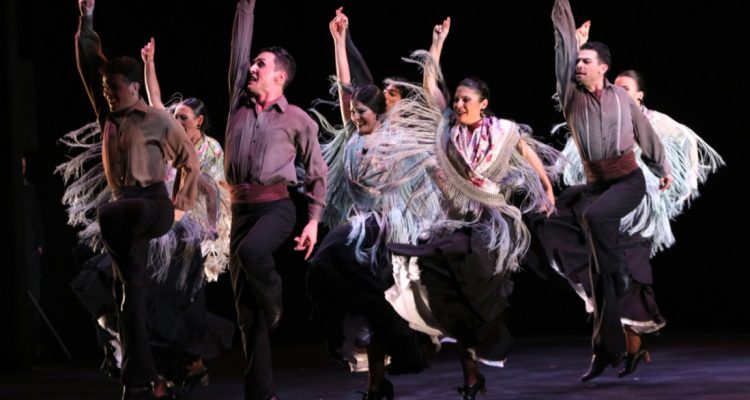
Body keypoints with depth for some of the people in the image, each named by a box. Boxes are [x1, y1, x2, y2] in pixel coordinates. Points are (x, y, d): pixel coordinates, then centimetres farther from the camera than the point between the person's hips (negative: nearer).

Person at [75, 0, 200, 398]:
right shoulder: (108, 115, 14)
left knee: (108, 215, -37)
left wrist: (181, 204, 4)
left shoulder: (161, 121, 0)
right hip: (126, 205, 5)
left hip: (154, 204, -5)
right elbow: (88, 64, 12)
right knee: (131, 293, 0)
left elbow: (189, 161, 9)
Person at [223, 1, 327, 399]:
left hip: (276, 204, -4)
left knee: (251, 251, -38)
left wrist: (314, 220, 1)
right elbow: (239, 44, 13)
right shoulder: (239, 103, 14)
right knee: (245, 306, 0)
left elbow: (317, 171, 8)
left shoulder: (298, 119, 4)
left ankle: (275, 304, -8)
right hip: (241, 207, 5)